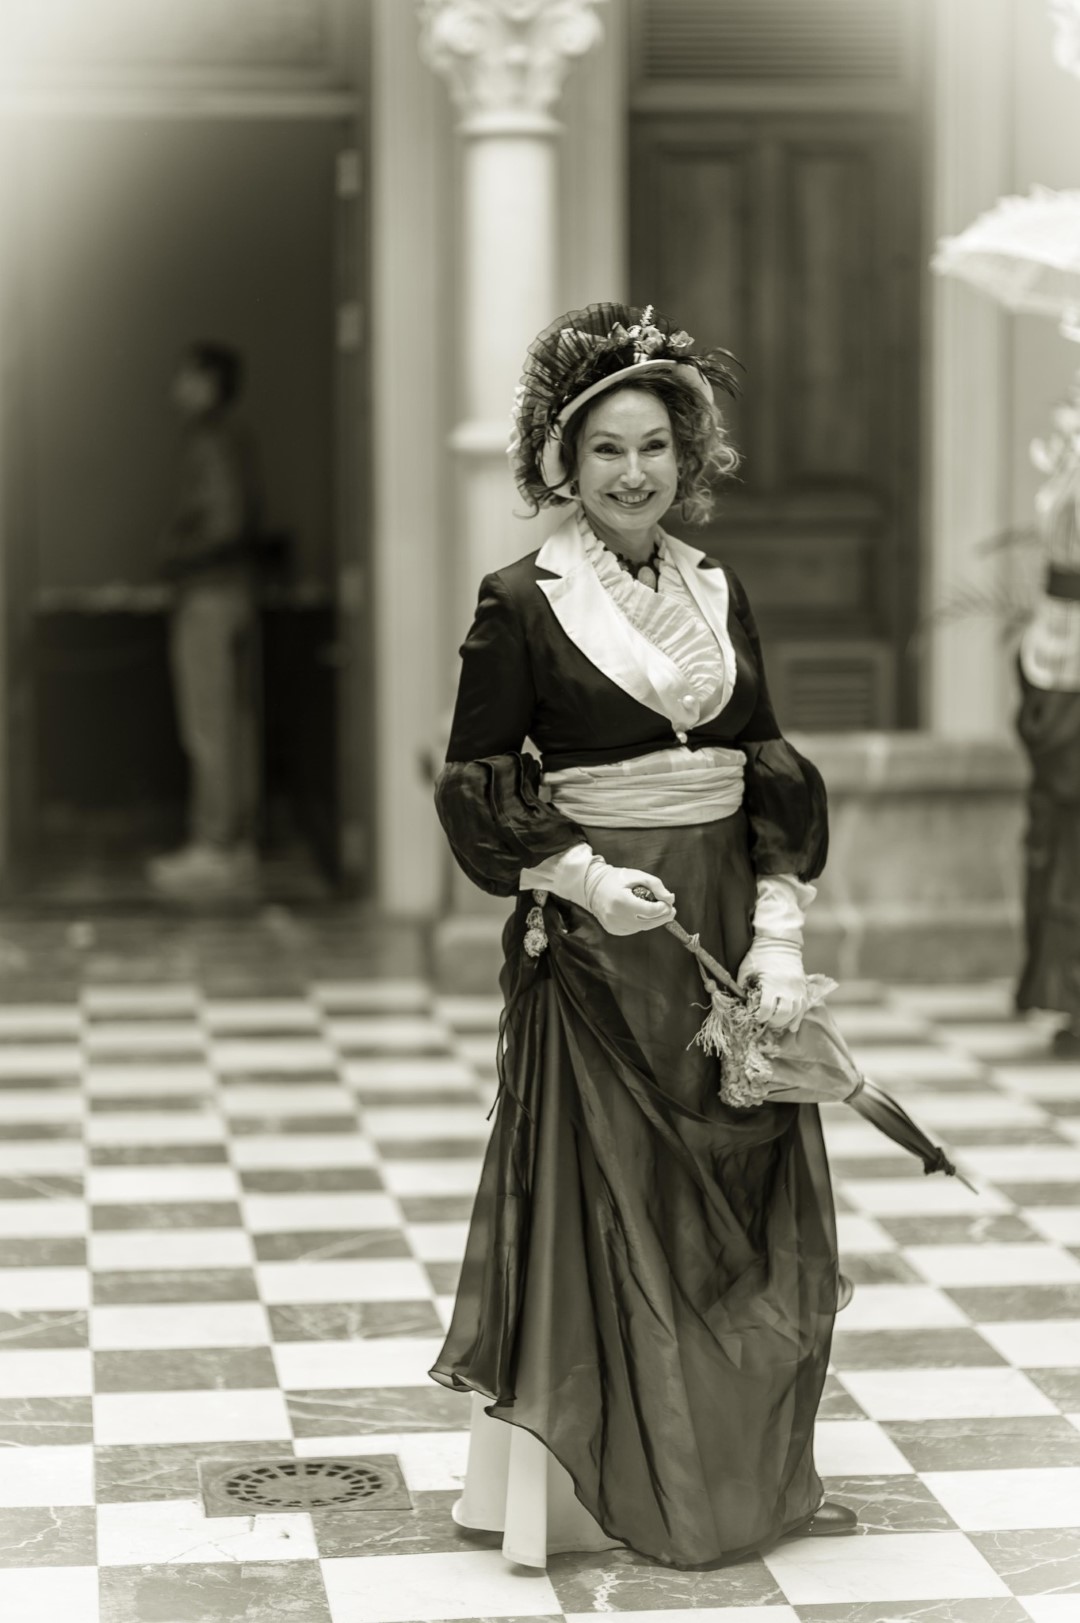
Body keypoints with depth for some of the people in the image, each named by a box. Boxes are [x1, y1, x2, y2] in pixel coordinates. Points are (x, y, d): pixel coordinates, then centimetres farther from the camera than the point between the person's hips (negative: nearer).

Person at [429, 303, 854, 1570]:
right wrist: (583, 877, -17)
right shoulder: (522, 604, -5)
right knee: (607, 1206, 0)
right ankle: (612, 1488, 11)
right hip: (593, 939, -5)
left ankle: (753, 1477, 20)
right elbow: (474, 787, -4)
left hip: (728, 929, 5)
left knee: (755, 1206, 8)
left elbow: (774, 775, 8)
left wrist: (780, 930, -3)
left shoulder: (717, 593, 9)